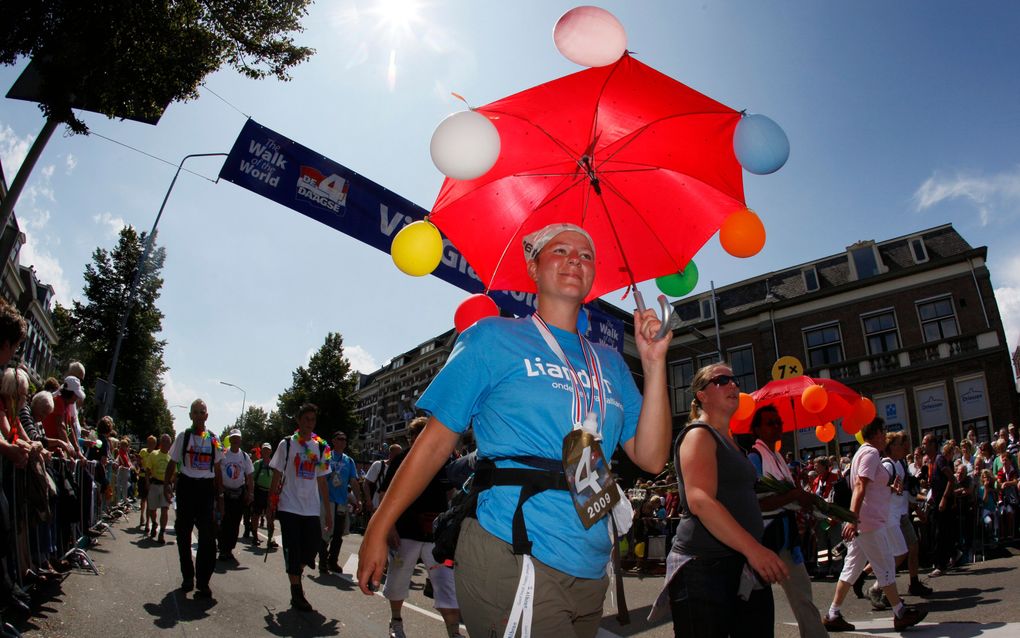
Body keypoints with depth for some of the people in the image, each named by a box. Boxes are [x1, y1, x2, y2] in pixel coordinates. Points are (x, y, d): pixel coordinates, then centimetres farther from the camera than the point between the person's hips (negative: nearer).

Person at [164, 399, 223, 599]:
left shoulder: (214, 439, 9)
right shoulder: (183, 437, 3)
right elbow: (172, 463, 6)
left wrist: (220, 495, 10)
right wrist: (167, 485, -10)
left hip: (207, 488, 0)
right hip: (186, 486, 0)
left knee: (208, 537, -6)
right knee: (183, 534, 9)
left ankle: (203, 582, -1)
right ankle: (187, 577, 24)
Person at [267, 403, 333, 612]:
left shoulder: (320, 448, 8)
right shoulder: (287, 444, -1)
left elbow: (322, 481, 11)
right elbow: (276, 476, 1)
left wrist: (328, 511, 9)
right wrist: (271, 505, -3)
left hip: (312, 509, 3)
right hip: (289, 507, -3)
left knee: (312, 548, 4)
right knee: (293, 550, -1)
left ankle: (295, 573, 32)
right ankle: (296, 593, 11)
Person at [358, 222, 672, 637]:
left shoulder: (610, 364, 13)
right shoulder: (493, 338, -1)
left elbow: (651, 458, 5)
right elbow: (435, 442, -2)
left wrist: (654, 362, -2)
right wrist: (378, 529, -5)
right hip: (512, 559, -5)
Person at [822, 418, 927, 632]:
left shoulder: (863, 452, 19)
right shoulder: (871, 453, -12)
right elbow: (860, 487, -23)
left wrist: (890, 489, 21)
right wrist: (853, 519, -29)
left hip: (862, 522, 10)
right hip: (870, 522, -10)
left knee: (852, 567, 9)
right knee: (885, 567, 3)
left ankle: (833, 615, 10)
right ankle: (900, 614, 16)